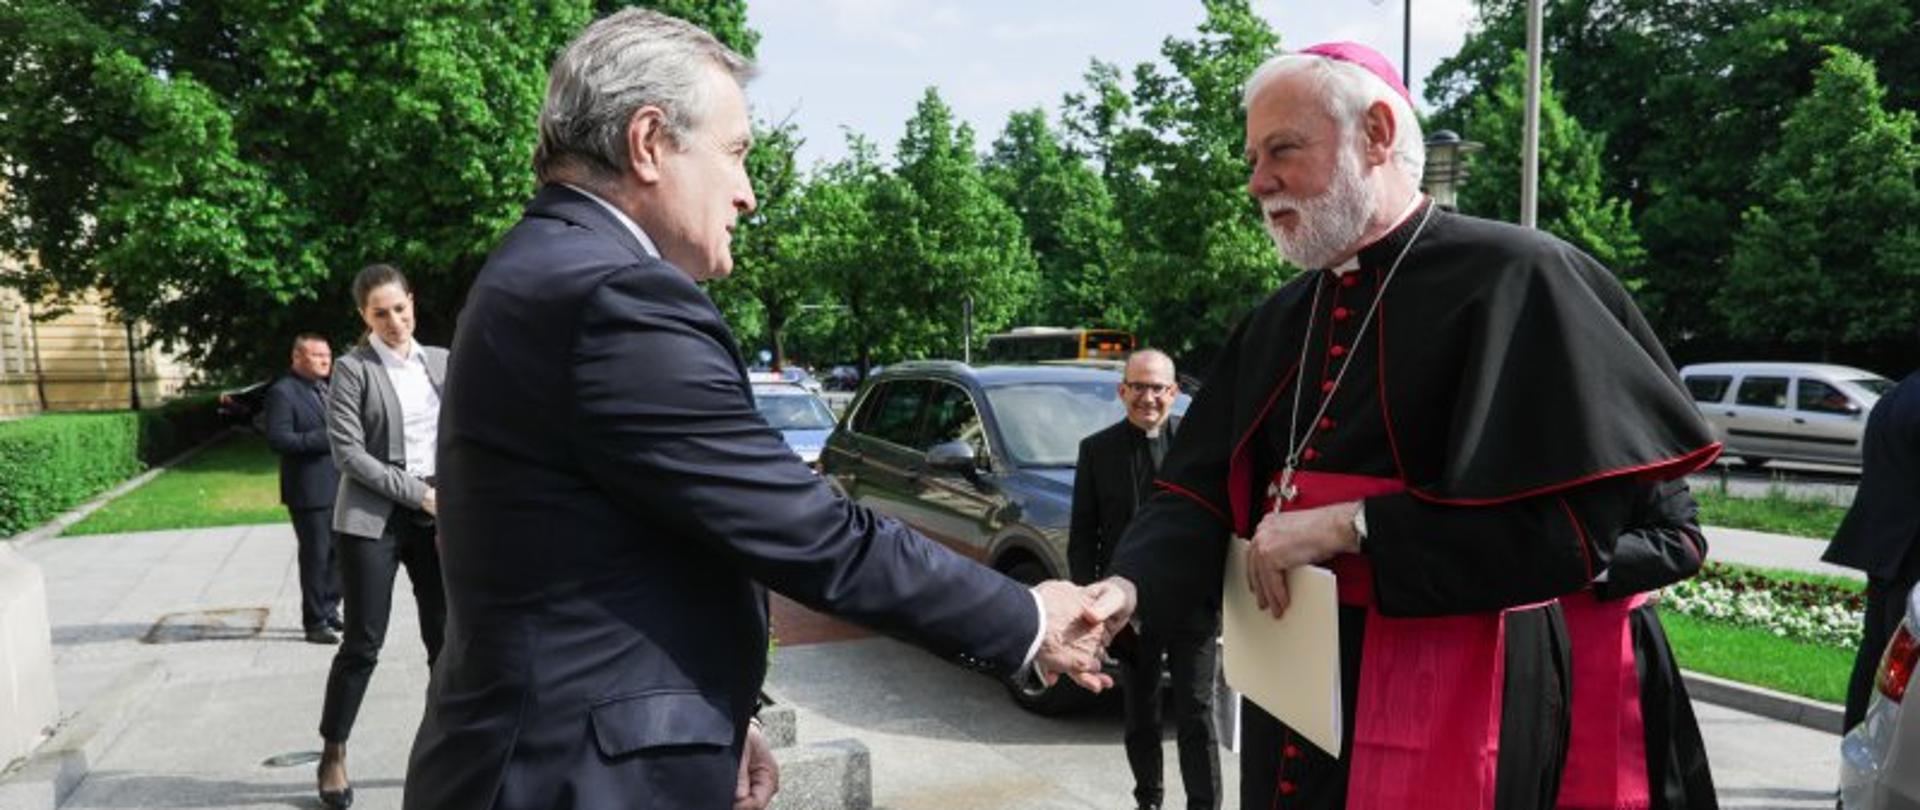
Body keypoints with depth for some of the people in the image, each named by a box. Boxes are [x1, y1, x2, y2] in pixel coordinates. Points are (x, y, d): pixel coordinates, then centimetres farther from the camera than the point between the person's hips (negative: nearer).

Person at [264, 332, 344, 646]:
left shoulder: (326, 388, 16)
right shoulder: (283, 392, -10)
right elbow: (277, 440, -19)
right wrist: (325, 439, -24)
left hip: (337, 487, 8)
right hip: (308, 490, -8)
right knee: (315, 556, 0)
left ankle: (329, 609, 28)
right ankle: (315, 622, 10)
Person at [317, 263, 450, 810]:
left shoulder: (441, 362, 8)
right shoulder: (354, 369, -4)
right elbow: (347, 451, -11)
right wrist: (416, 492, -15)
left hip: (438, 516, 4)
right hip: (373, 518, -4)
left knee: (448, 639, 6)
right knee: (363, 643, 2)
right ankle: (333, 754, 20)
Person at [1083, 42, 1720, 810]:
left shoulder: (1513, 278, -12)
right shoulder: (1282, 318, 8)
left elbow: (1570, 519, -20)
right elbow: (1202, 488, 2)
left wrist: (1346, 526, -20)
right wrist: (1129, 585, -17)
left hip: (1450, 698, -6)